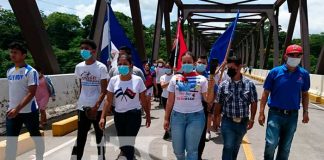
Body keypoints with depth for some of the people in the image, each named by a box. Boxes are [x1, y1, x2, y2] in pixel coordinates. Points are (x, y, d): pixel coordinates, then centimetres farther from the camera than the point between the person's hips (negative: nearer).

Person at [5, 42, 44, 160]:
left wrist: (17, 109, -26)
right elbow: (12, 91, 18)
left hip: (29, 111, -5)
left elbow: (31, 93, -19)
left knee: (35, 136, 12)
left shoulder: (30, 71, -13)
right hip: (12, 111, 6)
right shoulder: (9, 72, 8)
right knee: (10, 140, 6)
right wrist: (12, 108, 17)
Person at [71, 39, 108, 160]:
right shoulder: (79, 67, 5)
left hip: (98, 108, -3)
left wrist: (96, 106, -19)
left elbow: (104, 90, -10)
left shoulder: (101, 67, -9)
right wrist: (80, 102, 13)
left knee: (99, 135, 9)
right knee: (80, 136, 9)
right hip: (82, 107, 4)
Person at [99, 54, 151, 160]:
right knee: (122, 143, 15)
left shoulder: (138, 80, -8)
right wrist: (103, 117, -6)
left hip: (134, 115, -3)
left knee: (129, 143, -7)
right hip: (118, 115, 3)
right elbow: (108, 101, -1)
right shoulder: (113, 80, -3)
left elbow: (143, 100, 0)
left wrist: (148, 115, 4)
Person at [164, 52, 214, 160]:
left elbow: (208, 100, -3)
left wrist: (211, 87, -19)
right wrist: (166, 118, 7)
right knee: (177, 149, 12)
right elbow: (170, 101, 7)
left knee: (191, 149, 4)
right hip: (177, 115, 2)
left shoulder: (201, 79, -1)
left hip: (196, 116, -2)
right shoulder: (175, 78, 3)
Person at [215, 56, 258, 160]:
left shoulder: (249, 84, -4)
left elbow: (253, 103, 2)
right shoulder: (223, 85, -5)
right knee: (228, 146, -5)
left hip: (243, 122, 2)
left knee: (236, 147, 19)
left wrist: (252, 119, 0)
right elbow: (218, 104, 1)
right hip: (227, 121, -1)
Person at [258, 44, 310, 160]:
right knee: (271, 143, -9)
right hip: (275, 113, -3)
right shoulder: (275, 72, -7)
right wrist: (261, 113, -6)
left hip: (292, 115, 3)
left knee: (285, 147, 14)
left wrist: (305, 112, 7)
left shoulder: (304, 74, 0)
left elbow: (305, 94, 12)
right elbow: (266, 93, -3)